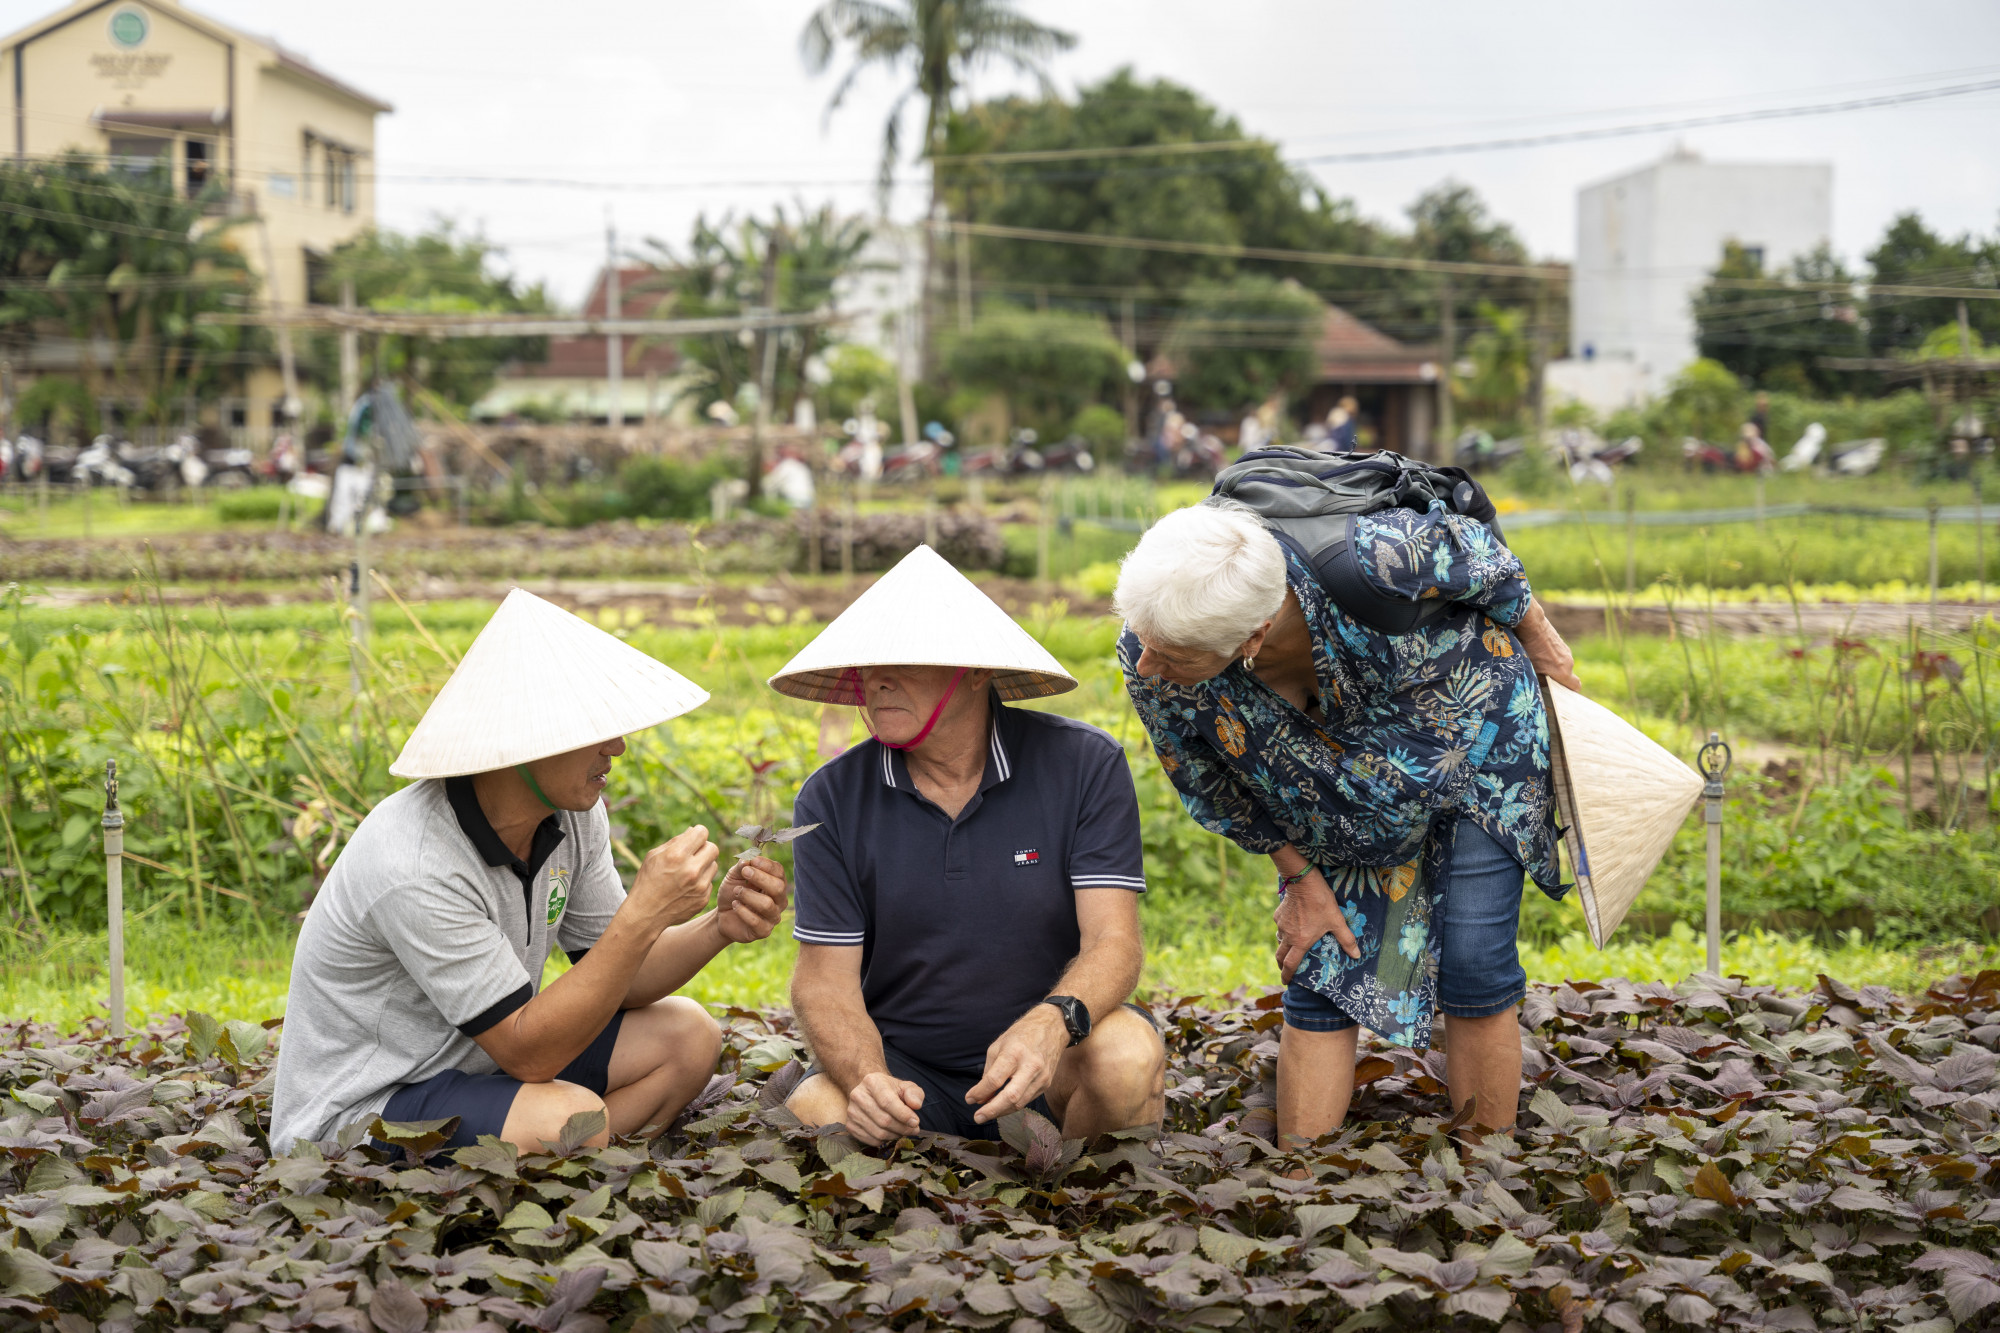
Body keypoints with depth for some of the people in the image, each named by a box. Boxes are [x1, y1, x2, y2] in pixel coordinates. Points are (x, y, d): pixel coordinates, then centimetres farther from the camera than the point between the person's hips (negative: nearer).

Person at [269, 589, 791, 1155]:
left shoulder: (573, 812, -5)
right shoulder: (413, 868, -30)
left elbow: (616, 978, 5)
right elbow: (528, 1054, -28)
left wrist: (719, 927, -14)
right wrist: (643, 914, -33)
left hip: (476, 1059, 9)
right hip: (358, 1107, -9)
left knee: (687, 1035, 0)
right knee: (571, 1119, -33)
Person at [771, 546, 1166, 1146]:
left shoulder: (1084, 765, -9)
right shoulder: (831, 800, -4)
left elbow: (1113, 942, -15)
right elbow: (825, 978, -4)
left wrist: (1052, 1024, -38)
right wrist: (865, 1079, -27)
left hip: (1052, 1060, 0)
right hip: (902, 1066, 1)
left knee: (1128, 1053, -33)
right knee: (816, 1113, -32)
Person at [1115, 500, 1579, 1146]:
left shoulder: (1377, 558, -43)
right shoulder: (1149, 665, -31)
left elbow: (1480, 551, -18)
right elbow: (1216, 787, -9)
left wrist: (1538, 641, 0)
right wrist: (1301, 881, 0)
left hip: (1473, 730, -2)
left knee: (1473, 967, -6)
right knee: (1318, 975, -3)